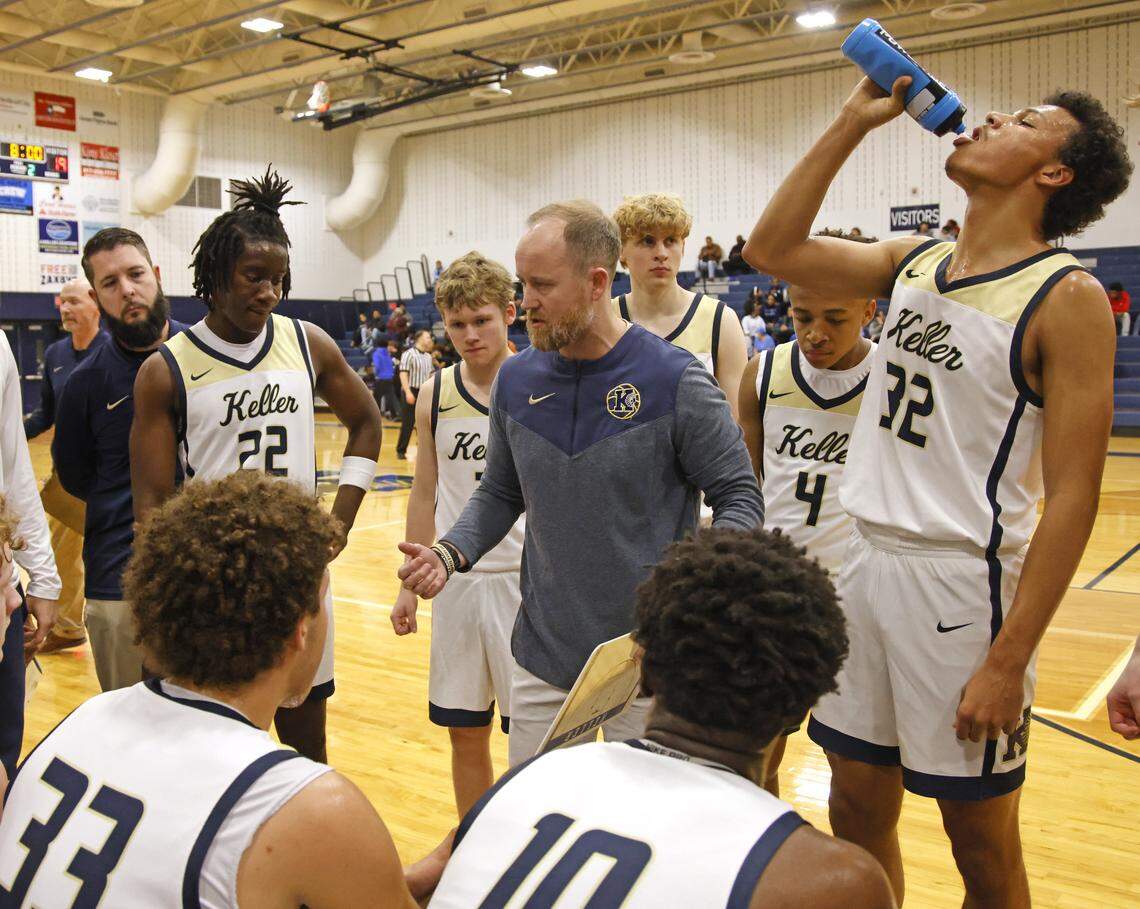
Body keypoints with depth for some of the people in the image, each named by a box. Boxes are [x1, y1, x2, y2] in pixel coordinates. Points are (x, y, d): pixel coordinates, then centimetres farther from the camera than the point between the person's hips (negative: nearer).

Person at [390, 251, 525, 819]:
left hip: (529, 578, -3)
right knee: (465, 732, 12)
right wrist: (411, 586, 10)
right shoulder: (436, 395, 3)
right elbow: (425, 496, 11)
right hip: (456, 580, 3)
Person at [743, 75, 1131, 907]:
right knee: (857, 807, 16)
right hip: (868, 560, 6)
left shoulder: (1066, 297, -11)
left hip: (963, 580, -6)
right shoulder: (914, 264, 8)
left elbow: (1072, 495, -14)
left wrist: (1010, 660, -18)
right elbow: (772, 250, 11)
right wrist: (853, 123, 6)